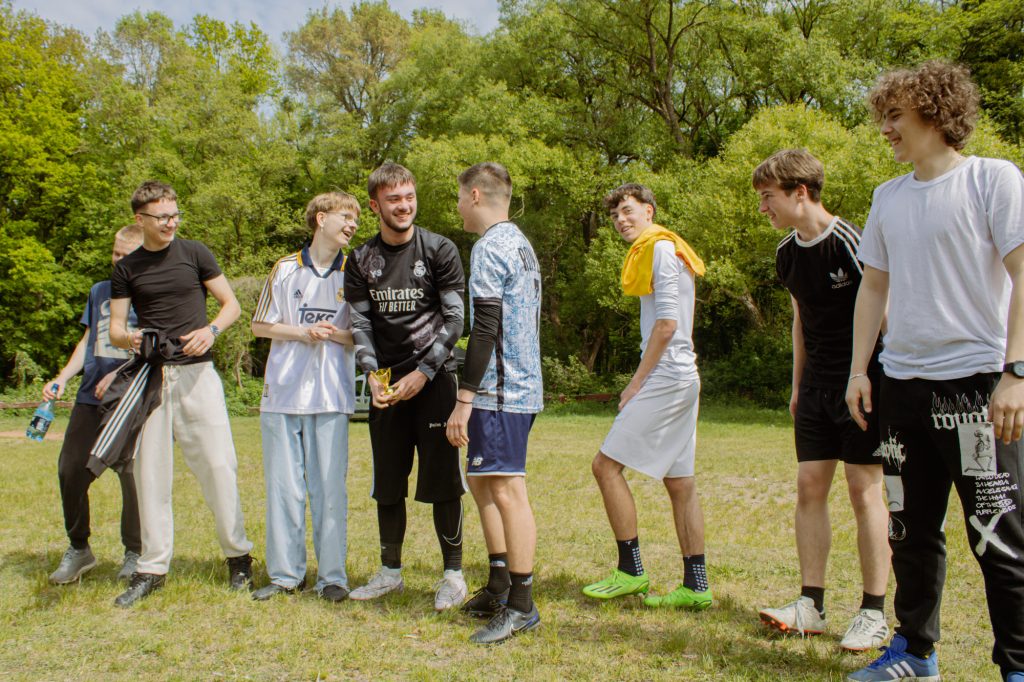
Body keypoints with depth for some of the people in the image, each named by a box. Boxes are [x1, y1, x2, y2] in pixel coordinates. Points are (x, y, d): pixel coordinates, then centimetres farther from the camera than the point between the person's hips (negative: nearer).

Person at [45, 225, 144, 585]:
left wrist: (120, 375, -18)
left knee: (133, 477, -5)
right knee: (70, 470, 4)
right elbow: (87, 341, 23)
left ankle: (135, 554, 12)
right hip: (90, 398, 6)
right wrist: (62, 378, 11)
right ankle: (78, 549, 21)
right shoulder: (100, 291, 18)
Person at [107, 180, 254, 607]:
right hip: (150, 376, 2)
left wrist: (211, 329, -13)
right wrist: (129, 339, -15)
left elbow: (232, 304, 7)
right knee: (149, 471, 3)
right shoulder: (127, 268, 9)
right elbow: (115, 327, 8)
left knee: (217, 464, -5)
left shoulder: (194, 254, 5)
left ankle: (238, 556, 8)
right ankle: (152, 568, 13)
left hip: (196, 371, -2)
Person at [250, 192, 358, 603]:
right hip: (283, 391, 1)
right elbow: (260, 326, 10)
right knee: (283, 486, 5)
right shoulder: (285, 269, 7)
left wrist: (335, 334, -12)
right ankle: (285, 574, 17)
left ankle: (332, 576, 10)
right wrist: (301, 331, -6)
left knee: (330, 487, 0)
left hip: (331, 395, -1)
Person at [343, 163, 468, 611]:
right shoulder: (361, 261, 8)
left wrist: (424, 372, -13)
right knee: (387, 484, 9)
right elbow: (360, 324, 5)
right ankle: (391, 572, 23)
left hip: (435, 380, -4)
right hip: (386, 385, 4)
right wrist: (372, 375, -10)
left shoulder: (440, 251, -2)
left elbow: (454, 320, -6)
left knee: (442, 481, -2)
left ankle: (453, 574, 10)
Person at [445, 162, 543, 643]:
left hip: (500, 388, -10)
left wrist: (464, 397, -19)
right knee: (482, 480, 18)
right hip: (522, 385, 10)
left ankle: (521, 606, -2)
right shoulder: (519, 243, 19)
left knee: (506, 489, -7)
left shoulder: (490, 248, -11)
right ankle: (499, 586, 25)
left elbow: (485, 329, -20)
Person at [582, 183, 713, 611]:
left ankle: (631, 571, -2)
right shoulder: (657, 252, 21)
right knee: (679, 484, 9)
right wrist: (643, 381, 14)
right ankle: (696, 587, 12)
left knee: (606, 465, -8)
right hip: (680, 379, 10)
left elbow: (666, 323, -16)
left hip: (665, 377, -10)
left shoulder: (661, 249, -8)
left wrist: (637, 382, -13)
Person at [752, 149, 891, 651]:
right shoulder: (787, 252, 8)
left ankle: (873, 612, 7)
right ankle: (811, 605, 12)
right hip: (817, 384, 7)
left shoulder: (850, 242, -15)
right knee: (809, 486, 4)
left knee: (864, 489, -3)